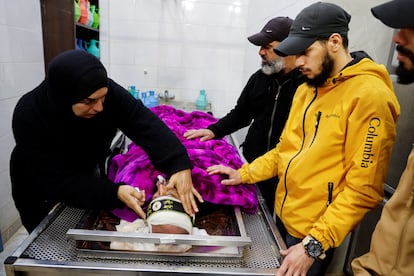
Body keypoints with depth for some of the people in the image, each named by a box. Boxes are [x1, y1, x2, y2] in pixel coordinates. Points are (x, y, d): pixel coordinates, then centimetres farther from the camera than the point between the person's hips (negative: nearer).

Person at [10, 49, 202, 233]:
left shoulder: (105, 92, -28)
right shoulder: (29, 116, -35)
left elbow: (145, 124, -36)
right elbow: (57, 182, -34)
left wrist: (179, 165, -50)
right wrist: (114, 193, -44)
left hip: (84, 176, 4)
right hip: (41, 195, -3)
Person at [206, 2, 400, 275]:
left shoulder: (370, 95, -19)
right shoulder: (306, 89, 6)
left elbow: (363, 189, -21)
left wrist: (315, 245, -21)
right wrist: (244, 174, 2)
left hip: (314, 235, -7)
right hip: (282, 217, 7)